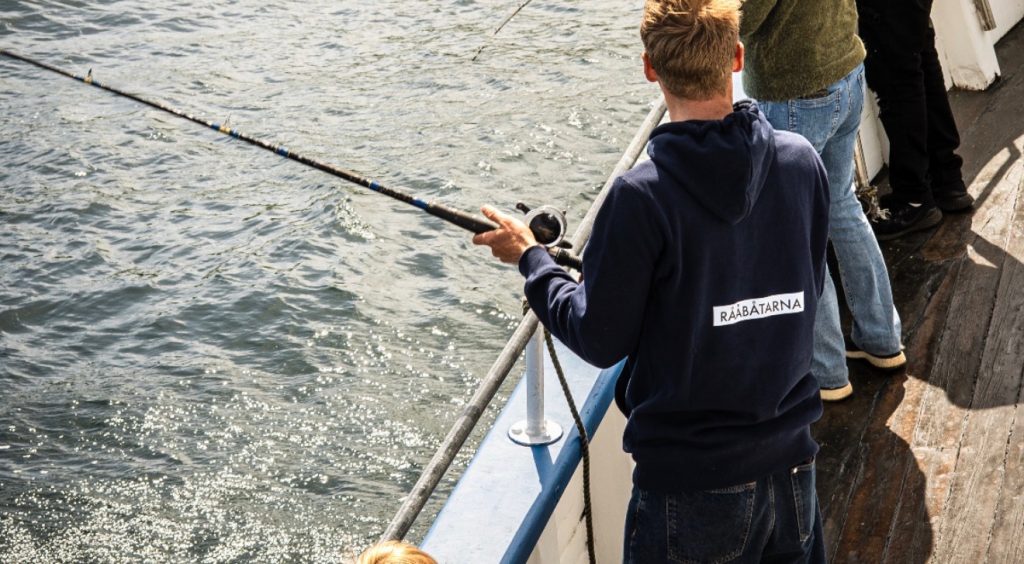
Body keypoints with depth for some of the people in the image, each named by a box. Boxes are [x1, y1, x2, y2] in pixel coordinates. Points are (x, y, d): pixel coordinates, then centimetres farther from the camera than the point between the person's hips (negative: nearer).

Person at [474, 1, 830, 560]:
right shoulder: (801, 162, -6)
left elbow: (600, 341, -12)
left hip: (690, 483, -4)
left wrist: (531, 258, 3)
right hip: (791, 469, 5)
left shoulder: (643, 196, -21)